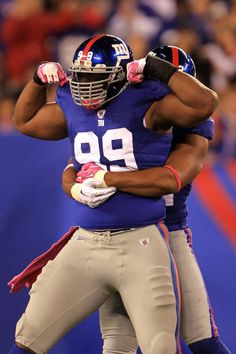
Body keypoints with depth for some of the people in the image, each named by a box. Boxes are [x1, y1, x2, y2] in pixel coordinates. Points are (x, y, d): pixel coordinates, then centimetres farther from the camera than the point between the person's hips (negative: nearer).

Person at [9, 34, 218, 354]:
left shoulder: (146, 102, -5)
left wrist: (162, 70, -14)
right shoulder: (73, 109, 10)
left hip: (140, 244, -5)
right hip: (86, 243, 5)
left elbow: (205, 104, -20)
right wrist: (39, 80, 14)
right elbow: (25, 121, 28)